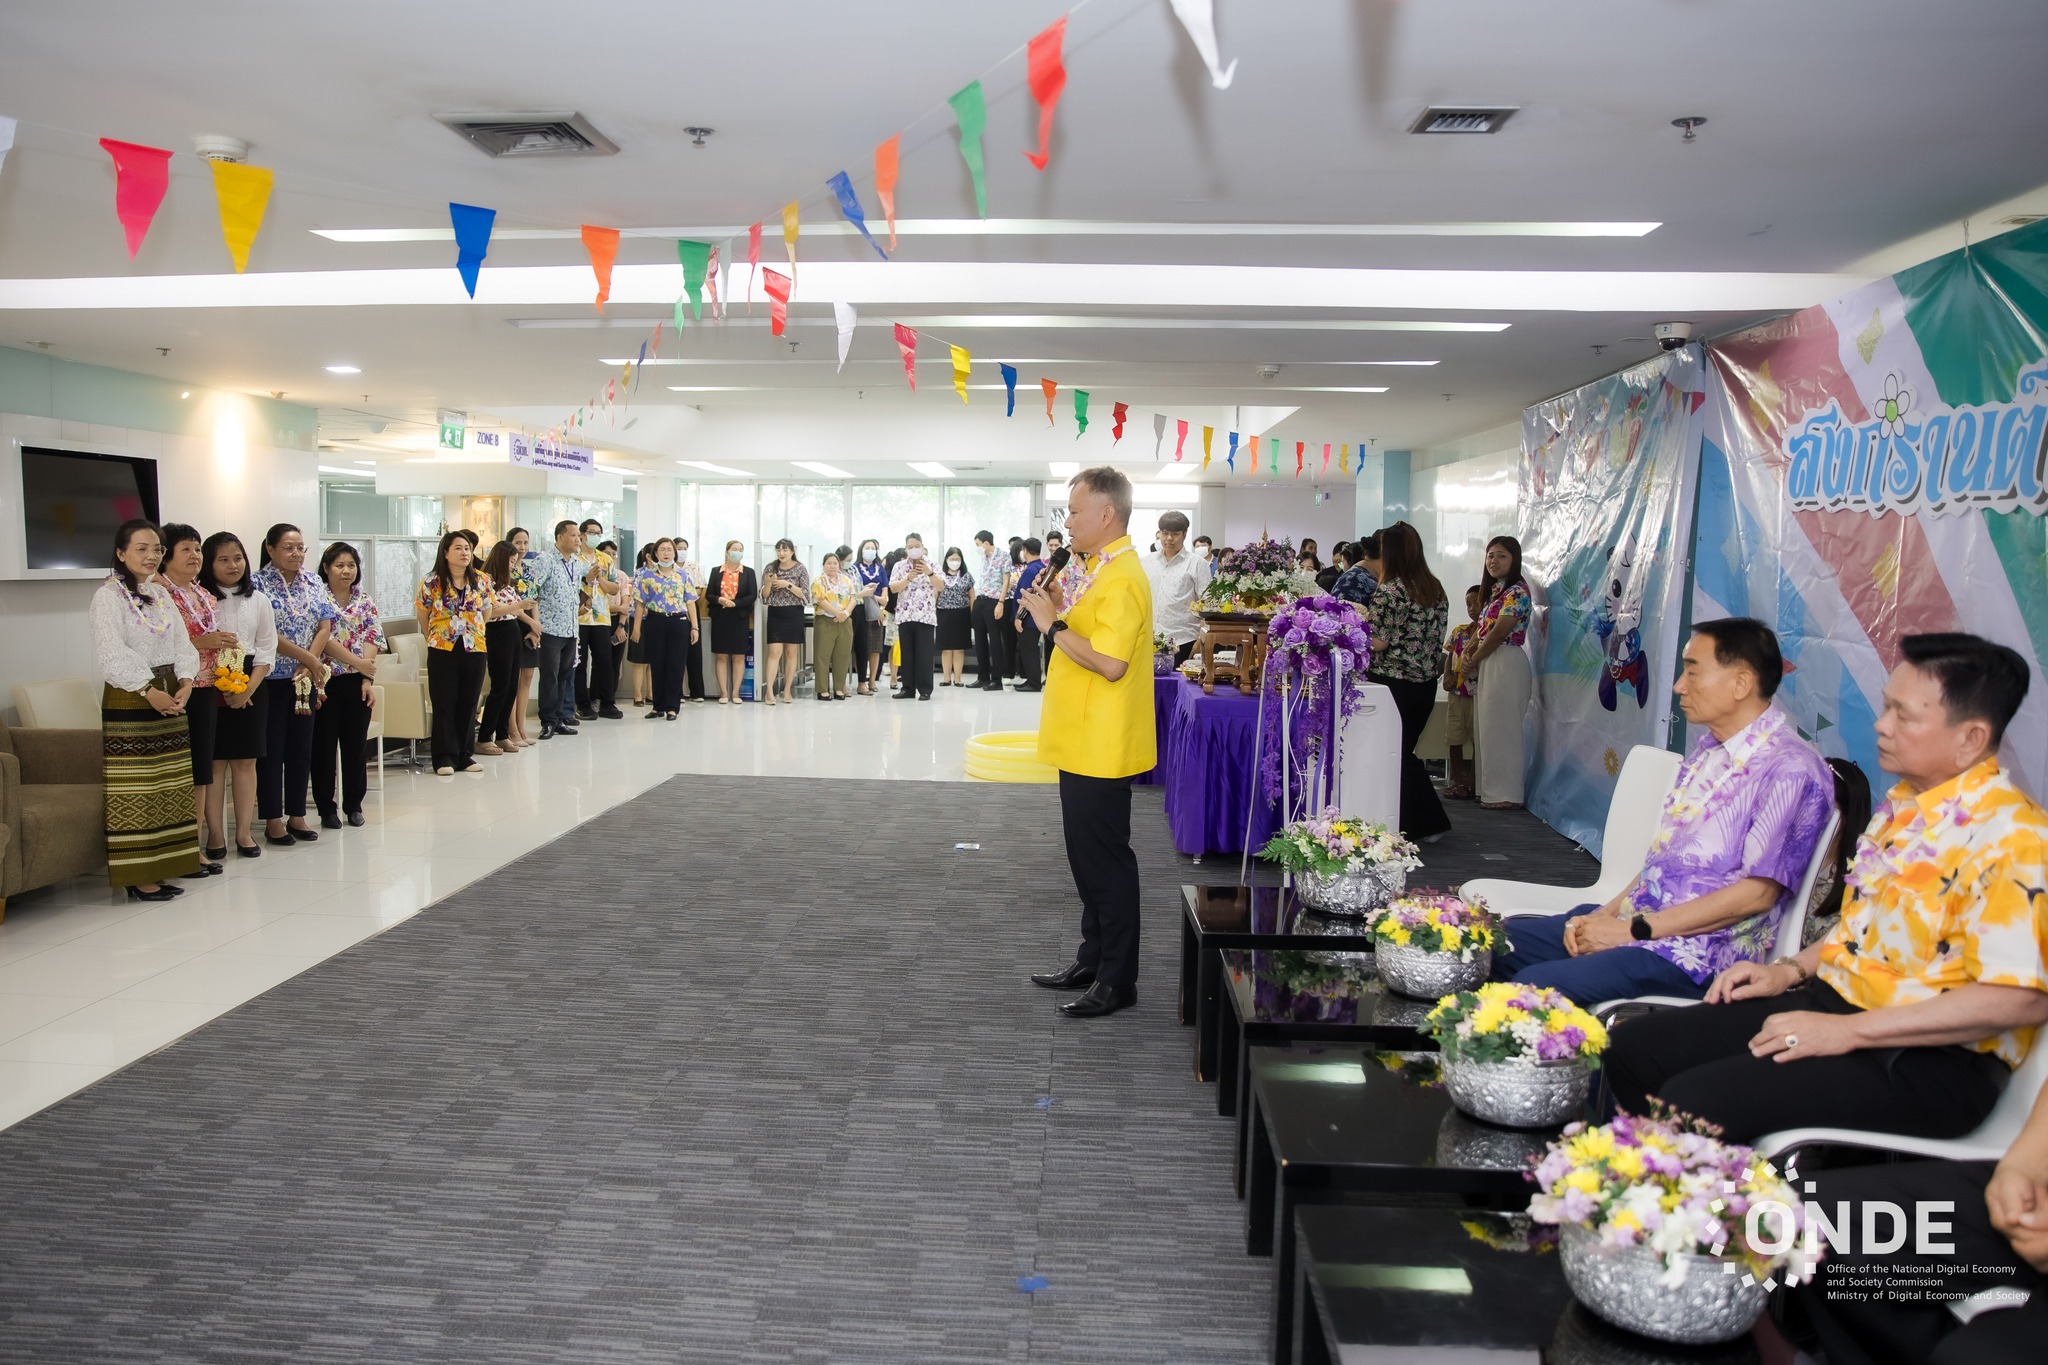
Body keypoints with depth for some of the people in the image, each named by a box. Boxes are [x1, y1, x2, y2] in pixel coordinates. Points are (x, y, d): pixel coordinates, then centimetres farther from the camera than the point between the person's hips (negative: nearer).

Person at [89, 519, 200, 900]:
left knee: (169, 787, 9)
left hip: (170, 698, 8)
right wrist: (149, 691, -20)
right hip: (128, 700, -8)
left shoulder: (161, 595, 15)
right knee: (135, 791, -6)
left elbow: (182, 643, 10)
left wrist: (186, 682, -7)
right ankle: (138, 877, -2)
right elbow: (112, 654, -16)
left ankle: (159, 868, 16)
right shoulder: (109, 596, -8)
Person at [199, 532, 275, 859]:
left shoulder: (258, 601, 10)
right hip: (211, 686, -3)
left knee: (246, 759, 5)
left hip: (251, 687, 3)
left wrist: (249, 687, -7)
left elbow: (267, 650, 7)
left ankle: (244, 831, 11)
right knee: (214, 760, -1)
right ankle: (215, 833, 5)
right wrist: (223, 686, -15)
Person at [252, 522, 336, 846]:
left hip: (306, 680, 5)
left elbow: (325, 628, 4)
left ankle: (297, 815, 18)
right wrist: (307, 658, -14)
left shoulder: (314, 583, 8)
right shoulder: (259, 584, -7)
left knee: (301, 747, 9)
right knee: (271, 749, 1)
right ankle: (273, 820, 8)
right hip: (271, 678, -5)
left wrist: (308, 665, -9)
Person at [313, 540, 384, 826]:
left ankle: (353, 805, 19)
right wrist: (358, 662, -17)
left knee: (356, 746, 8)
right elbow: (322, 639, -13)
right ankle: (327, 808, 12)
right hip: (326, 681, -3)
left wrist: (368, 677, -9)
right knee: (324, 746, 3)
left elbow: (372, 639, 2)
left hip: (357, 682, 3)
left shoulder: (364, 600, 9)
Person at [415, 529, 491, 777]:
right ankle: (445, 758, 5)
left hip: (474, 651, 3)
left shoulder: (480, 582, 4)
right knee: (444, 705, 0)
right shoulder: (431, 583, -4)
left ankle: (465, 755, 16)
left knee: (468, 704, 7)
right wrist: (436, 638, 10)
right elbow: (422, 617, 6)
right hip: (442, 651, -2)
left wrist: (471, 632, 11)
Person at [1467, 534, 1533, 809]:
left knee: (1500, 730, -7)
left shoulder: (1517, 591, -10)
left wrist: (1473, 660, -6)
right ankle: (1491, 790, 16)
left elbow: (1498, 633, -15)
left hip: (1506, 663, -9)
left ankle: (1506, 795, -3)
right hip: (1487, 665, 9)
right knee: (1488, 729, 10)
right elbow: (1482, 630, 18)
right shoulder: (1494, 591, 18)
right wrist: (1469, 651, -1)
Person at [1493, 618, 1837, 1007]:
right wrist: (1606, 914, 2)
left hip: (1697, 955, -9)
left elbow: (1757, 892, -19)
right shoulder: (1708, 749, 15)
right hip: (1632, 919, 9)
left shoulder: (1790, 769, -14)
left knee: (1533, 986, -27)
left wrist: (1633, 929, -17)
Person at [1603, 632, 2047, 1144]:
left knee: (1693, 1103, -26)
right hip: (1834, 998, 9)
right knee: (1631, 1047, 0)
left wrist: (1848, 1031, -22)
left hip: (1927, 1061, -9)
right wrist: (1793, 969, 9)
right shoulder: (1903, 803, 11)